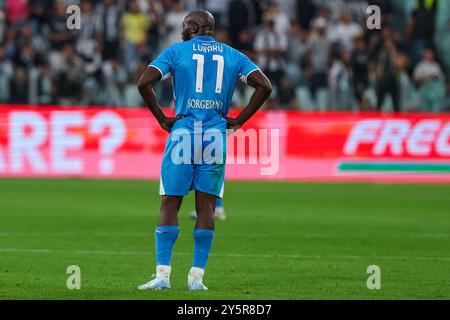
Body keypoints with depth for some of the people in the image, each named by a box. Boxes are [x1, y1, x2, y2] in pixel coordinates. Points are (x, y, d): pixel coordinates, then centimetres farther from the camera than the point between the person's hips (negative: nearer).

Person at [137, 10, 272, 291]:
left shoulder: (176, 52, 4)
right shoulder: (232, 56, 12)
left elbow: (144, 83, -8)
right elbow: (265, 87, 2)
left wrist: (162, 119, 0)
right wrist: (238, 121, 4)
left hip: (183, 133, -2)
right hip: (216, 137, 2)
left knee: (170, 204, 1)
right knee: (206, 206, 5)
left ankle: (163, 274, -6)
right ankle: (197, 276, 2)